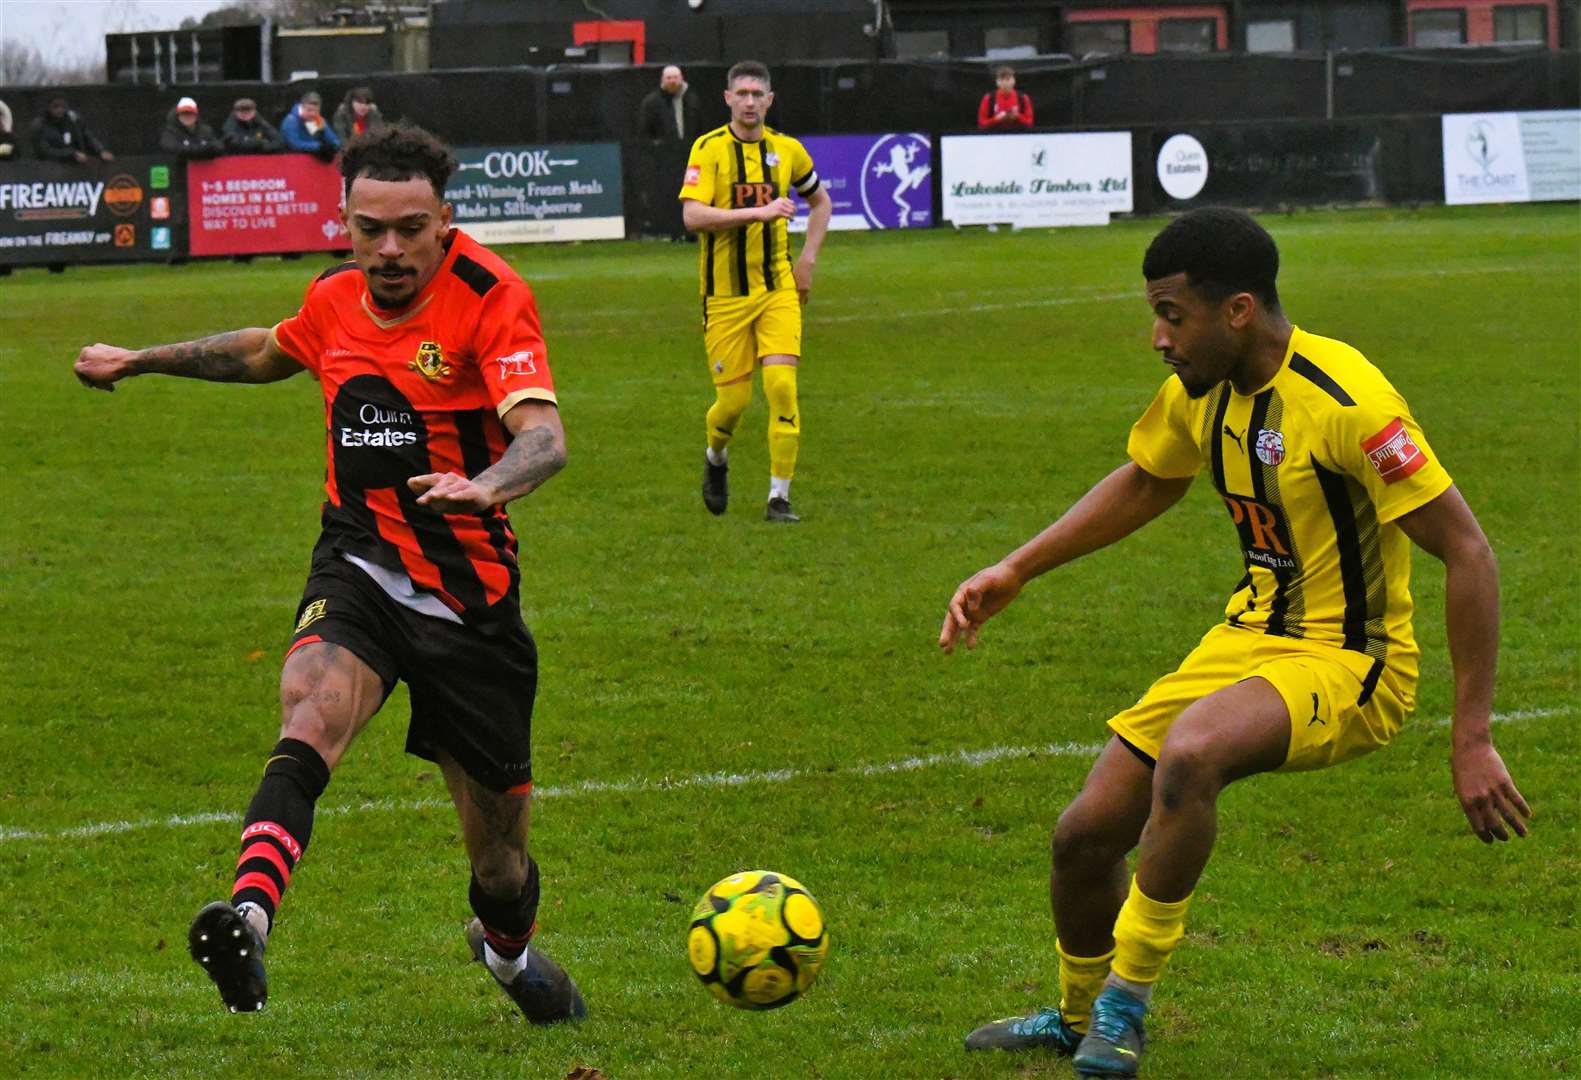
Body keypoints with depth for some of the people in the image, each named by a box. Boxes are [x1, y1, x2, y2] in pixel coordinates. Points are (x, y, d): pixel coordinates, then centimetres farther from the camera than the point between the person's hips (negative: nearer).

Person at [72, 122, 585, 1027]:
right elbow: (270, 352, 29)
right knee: (312, 711, -32)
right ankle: (251, 917, -53)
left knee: (498, 853, 9)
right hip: (358, 570, 3)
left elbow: (544, 435, -29)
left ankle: (509, 950, 45)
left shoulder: (490, 297, -14)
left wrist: (487, 485, -50)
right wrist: (143, 361, 34)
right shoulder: (335, 301, 4)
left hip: (470, 590, -3)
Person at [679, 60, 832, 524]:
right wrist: (759, 212, -26)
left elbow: (820, 200, 23)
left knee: (782, 385, -12)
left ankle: (779, 497, -5)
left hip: (778, 288, 2)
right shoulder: (709, 149, -7)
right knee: (734, 398, 0)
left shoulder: (787, 149, 5)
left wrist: (807, 260, 12)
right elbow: (693, 215, -20)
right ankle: (716, 459, 35)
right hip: (725, 293, -2)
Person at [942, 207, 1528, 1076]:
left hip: (1346, 662, -8)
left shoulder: (1345, 402, -24)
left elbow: (1467, 554, -21)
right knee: (1085, 834, 5)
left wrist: (1470, 739, -22)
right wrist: (1016, 570, 15)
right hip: (1249, 637, 8)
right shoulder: (1200, 389, 0)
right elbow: (1145, 483, 23)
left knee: (1187, 755, -36)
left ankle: (1126, 1003, -17)